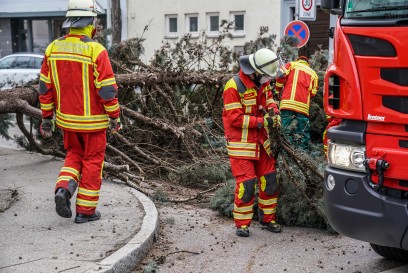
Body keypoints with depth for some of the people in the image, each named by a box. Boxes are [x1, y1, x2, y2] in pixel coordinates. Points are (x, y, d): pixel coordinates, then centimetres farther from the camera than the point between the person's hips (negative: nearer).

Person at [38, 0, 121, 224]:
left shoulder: (54, 48, -2)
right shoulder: (96, 51, -18)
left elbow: (45, 86, 3)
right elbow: (107, 89, -17)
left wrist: (46, 117, 11)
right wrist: (115, 117, -5)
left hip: (66, 118, 5)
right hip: (92, 120, -5)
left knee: (75, 155, 24)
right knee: (92, 161, 10)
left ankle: (63, 189, 1)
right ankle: (85, 210, 16)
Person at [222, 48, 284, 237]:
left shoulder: (262, 83, 5)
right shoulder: (234, 86, -19)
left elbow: (269, 100, 18)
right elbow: (234, 118, -21)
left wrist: (274, 112, -7)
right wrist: (262, 122, -22)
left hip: (261, 141, 8)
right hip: (241, 143, -7)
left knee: (268, 179, 10)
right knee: (246, 183, -8)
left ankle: (267, 219, 25)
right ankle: (242, 224, 5)